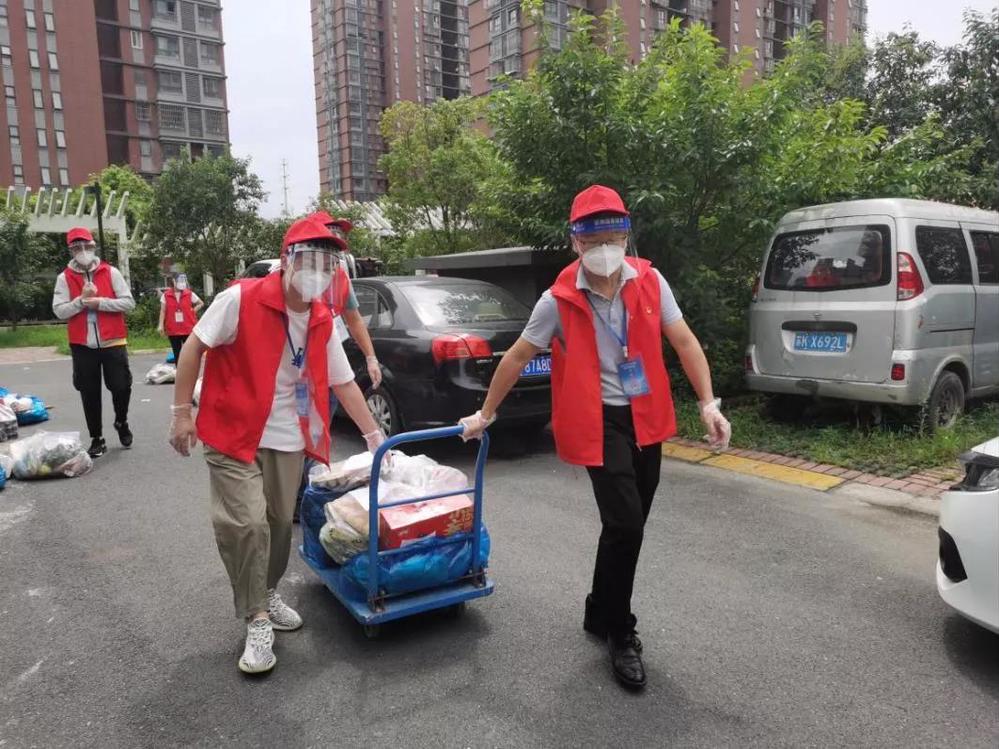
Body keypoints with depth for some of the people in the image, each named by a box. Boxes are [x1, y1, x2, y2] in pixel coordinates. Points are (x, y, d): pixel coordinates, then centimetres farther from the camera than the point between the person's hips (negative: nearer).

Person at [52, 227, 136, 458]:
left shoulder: (111, 272, 1)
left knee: (121, 386, 1)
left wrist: (100, 302, -15)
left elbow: (129, 303, -5)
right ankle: (97, 439, 16)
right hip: (82, 345, 1)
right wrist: (82, 300, -15)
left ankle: (121, 423, 30)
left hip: (113, 342, -1)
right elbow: (59, 311, -2)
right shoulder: (65, 278, 3)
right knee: (90, 393, 5)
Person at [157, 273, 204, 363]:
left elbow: (201, 303, 12)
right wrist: (161, 325, -6)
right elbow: (163, 311, 1)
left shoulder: (189, 294, 0)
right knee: (177, 354, 9)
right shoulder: (166, 295, 1)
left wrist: (193, 311, -1)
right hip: (173, 330, 1)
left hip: (188, 329, -1)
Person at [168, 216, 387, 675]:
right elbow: (194, 347, -9)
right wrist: (182, 412, -10)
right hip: (234, 434, -5)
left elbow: (343, 383, 7)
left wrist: (375, 436, 7)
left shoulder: (322, 322, 1)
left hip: (289, 440, 5)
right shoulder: (242, 299, -16)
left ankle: (268, 594, 36)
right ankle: (257, 620, 5)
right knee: (246, 522, -12)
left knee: (280, 523, 12)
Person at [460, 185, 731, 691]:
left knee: (629, 526, 14)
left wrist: (708, 403, -8)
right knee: (625, 525, -13)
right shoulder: (560, 300, -11)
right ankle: (621, 635, 10)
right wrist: (486, 414, 4)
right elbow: (517, 357, -2)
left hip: (647, 419, 5)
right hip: (600, 421, -4)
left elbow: (684, 341, 1)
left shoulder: (650, 281, -3)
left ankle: (599, 616, 35)